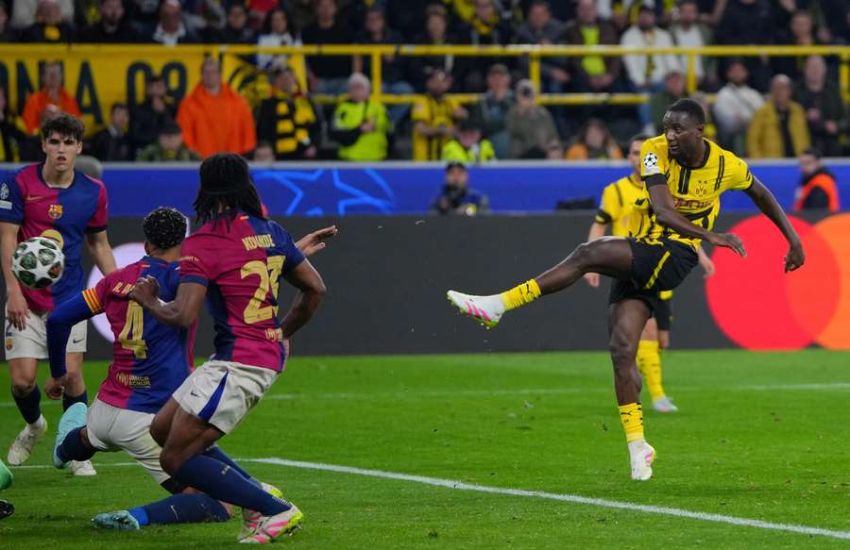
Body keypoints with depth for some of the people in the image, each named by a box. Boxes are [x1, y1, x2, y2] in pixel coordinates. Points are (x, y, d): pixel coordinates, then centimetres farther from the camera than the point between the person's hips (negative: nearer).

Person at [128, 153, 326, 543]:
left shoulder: (202, 244, -13)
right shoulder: (270, 232, 9)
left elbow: (183, 316, -20)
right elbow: (315, 289, 16)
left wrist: (150, 301, 2)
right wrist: (283, 334, 30)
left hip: (239, 363, -9)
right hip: (269, 356, 9)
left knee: (176, 460, -5)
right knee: (162, 430, 17)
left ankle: (278, 511, -10)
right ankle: (260, 496, 13)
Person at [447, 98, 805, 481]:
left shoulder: (727, 165, -2)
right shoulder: (655, 152, -5)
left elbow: (761, 194, 20)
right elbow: (662, 212, -18)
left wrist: (794, 241, 22)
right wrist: (709, 235, -32)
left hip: (675, 256, -3)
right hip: (639, 254, 3)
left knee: (589, 253, -27)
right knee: (621, 349, -9)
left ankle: (499, 305, -24)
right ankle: (637, 446, -2)